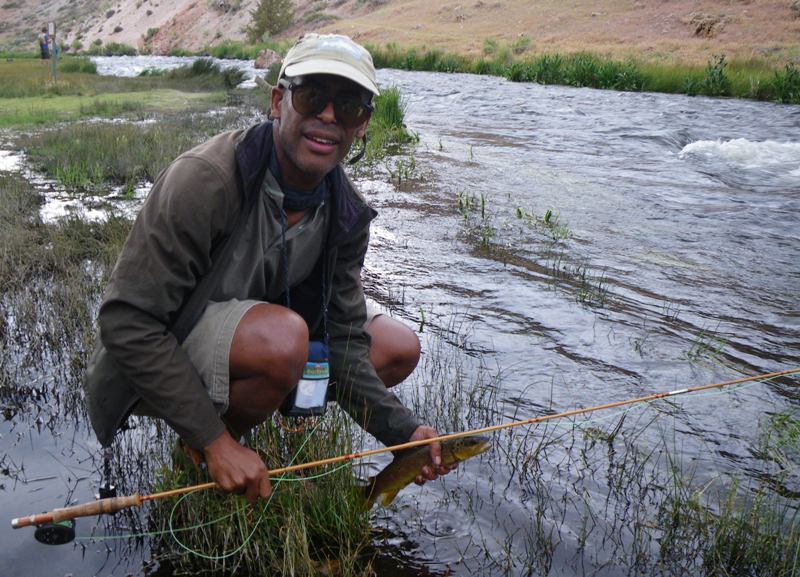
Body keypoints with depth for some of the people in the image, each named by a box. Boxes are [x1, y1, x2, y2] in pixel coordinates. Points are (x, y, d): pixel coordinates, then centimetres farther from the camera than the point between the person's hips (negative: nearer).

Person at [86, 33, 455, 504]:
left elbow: (343, 341, -4)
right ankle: (198, 458, -7)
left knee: (399, 346, 4)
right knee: (283, 335, -36)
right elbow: (127, 322, -27)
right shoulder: (206, 180, -27)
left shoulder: (347, 213, -6)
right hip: (146, 367, -7)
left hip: (248, 346, 7)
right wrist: (216, 441, -28)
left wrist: (404, 430, -19)